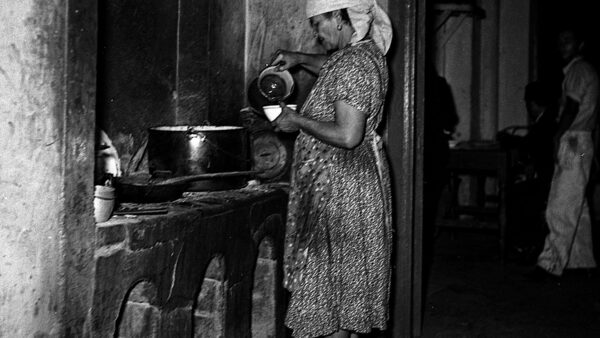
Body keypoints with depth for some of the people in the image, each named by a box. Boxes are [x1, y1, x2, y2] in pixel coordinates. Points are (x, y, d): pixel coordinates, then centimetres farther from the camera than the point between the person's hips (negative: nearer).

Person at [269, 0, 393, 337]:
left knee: (333, 274, -2)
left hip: (341, 186, -10)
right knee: (349, 275, 16)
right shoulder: (367, 51, 10)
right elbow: (334, 68, 34)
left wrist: (298, 121, -16)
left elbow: (348, 135, -27)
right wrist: (299, 58, 20)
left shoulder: (353, 65, -20)